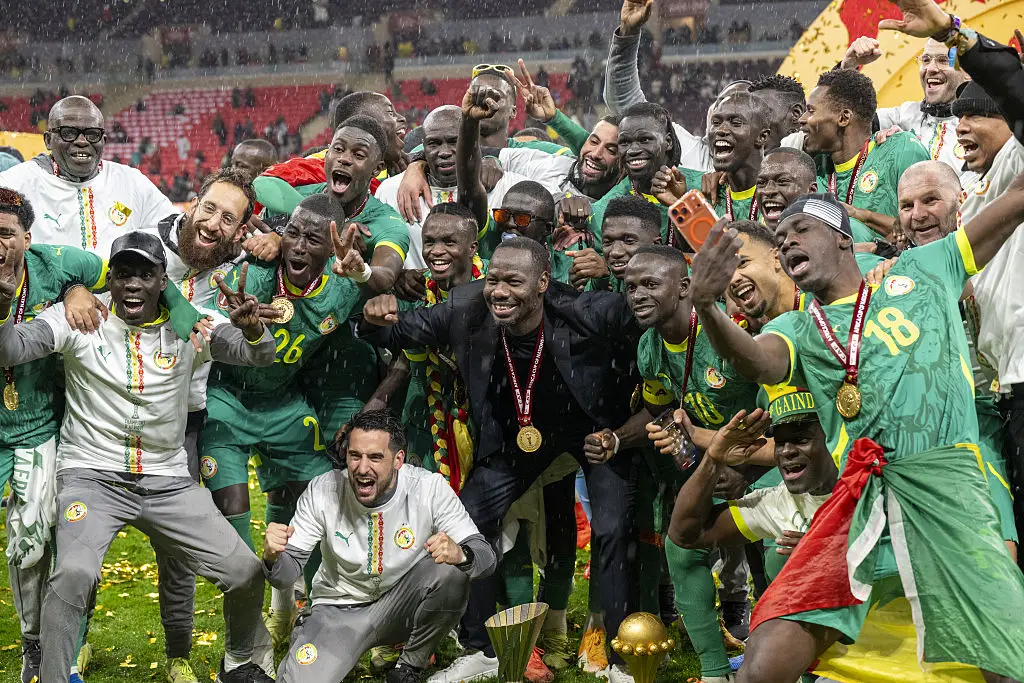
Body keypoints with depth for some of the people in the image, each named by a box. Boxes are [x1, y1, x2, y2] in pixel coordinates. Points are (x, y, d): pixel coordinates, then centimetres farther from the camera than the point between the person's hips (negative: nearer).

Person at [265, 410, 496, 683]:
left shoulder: (430, 487, -18)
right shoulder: (322, 491, -16)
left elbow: (486, 555, -18)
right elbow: (287, 574, -11)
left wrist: (459, 554, -42)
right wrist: (273, 557, -36)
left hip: (402, 606, 1)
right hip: (340, 608, 0)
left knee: (450, 571, -30)